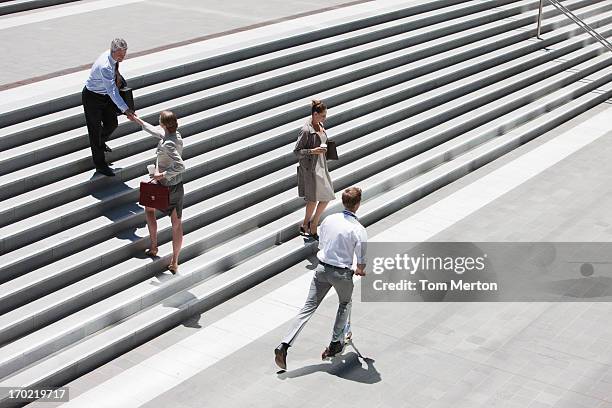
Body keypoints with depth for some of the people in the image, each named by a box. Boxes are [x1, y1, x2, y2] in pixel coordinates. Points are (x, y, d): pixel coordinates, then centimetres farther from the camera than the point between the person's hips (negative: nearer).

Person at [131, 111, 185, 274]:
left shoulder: (167, 144, -28)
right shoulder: (176, 135, -4)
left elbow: (181, 166, -37)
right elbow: (156, 132, 15)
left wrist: (163, 174, -26)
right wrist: (137, 120, 24)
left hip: (164, 185, -6)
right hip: (178, 186, 6)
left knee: (149, 208, 26)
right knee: (177, 223, 11)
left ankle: (153, 246, 31)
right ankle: (174, 263, 20)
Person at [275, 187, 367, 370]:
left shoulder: (328, 219, -1)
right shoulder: (358, 230, -16)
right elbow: (361, 260, -10)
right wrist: (359, 270, 12)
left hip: (322, 268, 4)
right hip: (342, 273, -3)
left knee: (308, 307, 6)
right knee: (345, 304, 25)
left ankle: (284, 345, -4)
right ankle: (335, 344, 28)